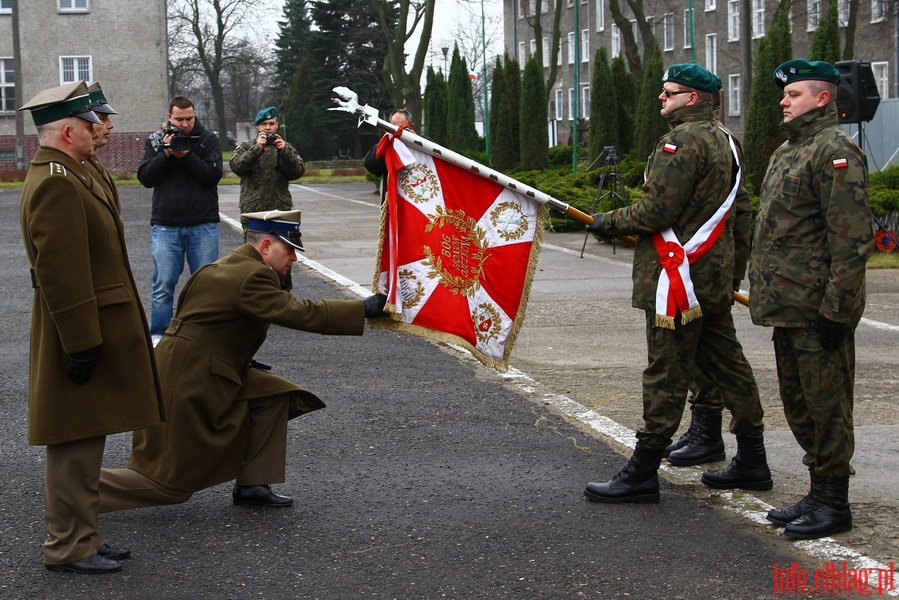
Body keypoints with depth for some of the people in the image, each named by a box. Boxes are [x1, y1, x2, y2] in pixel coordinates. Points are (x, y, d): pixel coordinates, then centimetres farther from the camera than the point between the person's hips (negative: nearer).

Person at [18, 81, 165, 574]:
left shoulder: (65, 175, 15)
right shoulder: (56, 183, -19)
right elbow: (60, 272, -25)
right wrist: (81, 344, -24)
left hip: (94, 329, 11)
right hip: (85, 334, -11)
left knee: (85, 442, 16)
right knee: (76, 446, -2)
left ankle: (82, 537, 25)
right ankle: (68, 547, 6)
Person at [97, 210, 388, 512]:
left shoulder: (221, 267, 12)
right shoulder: (252, 276, -19)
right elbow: (301, 313, -27)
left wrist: (239, 361, 16)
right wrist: (363, 309, -24)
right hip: (187, 387, -10)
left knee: (275, 396, 6)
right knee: (173, 481, -2)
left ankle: (251, 485, 11)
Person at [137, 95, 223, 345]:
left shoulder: (208, 140, 3)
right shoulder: (155, 141, 6)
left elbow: (213, 175, -8)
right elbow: (145, 177, -2)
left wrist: (186, 156, -18)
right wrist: (165, 154, -14)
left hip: (203, 225, 0)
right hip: (165, 225, 0)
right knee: (163, 284, 0)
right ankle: (158, 335, 9)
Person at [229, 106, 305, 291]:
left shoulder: (287, 148, 14)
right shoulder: (246, 147, 11)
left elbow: (298, 171, -1)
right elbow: (237, 166, -8)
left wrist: (284, 151, -16)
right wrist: (257, 148, -19)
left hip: (281, 211, 1)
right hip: (253, 212, -1)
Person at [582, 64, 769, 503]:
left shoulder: (683, 141, -15)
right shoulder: (723, 141, 16)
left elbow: (658, 209, -21)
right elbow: (738, 207, 22)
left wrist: (609, 222, -7)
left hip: (680, 274, -10)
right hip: (715, 276, 10)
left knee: (666, 373, -6)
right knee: (724, 362, 14)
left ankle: (642, 473, -1)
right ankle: (751, 462, 21)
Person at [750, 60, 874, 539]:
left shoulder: (835, 151, -14)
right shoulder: (788, 150, 17)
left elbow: (852, 239, -20)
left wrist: (835, 306, -22)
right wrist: (764, 292, 22)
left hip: (817, 309, -10)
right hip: (787, 305, 10)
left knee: (825, 403, -1)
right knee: (797, 402, 16)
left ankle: (833, 504, 9)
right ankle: (819, 494, 27)